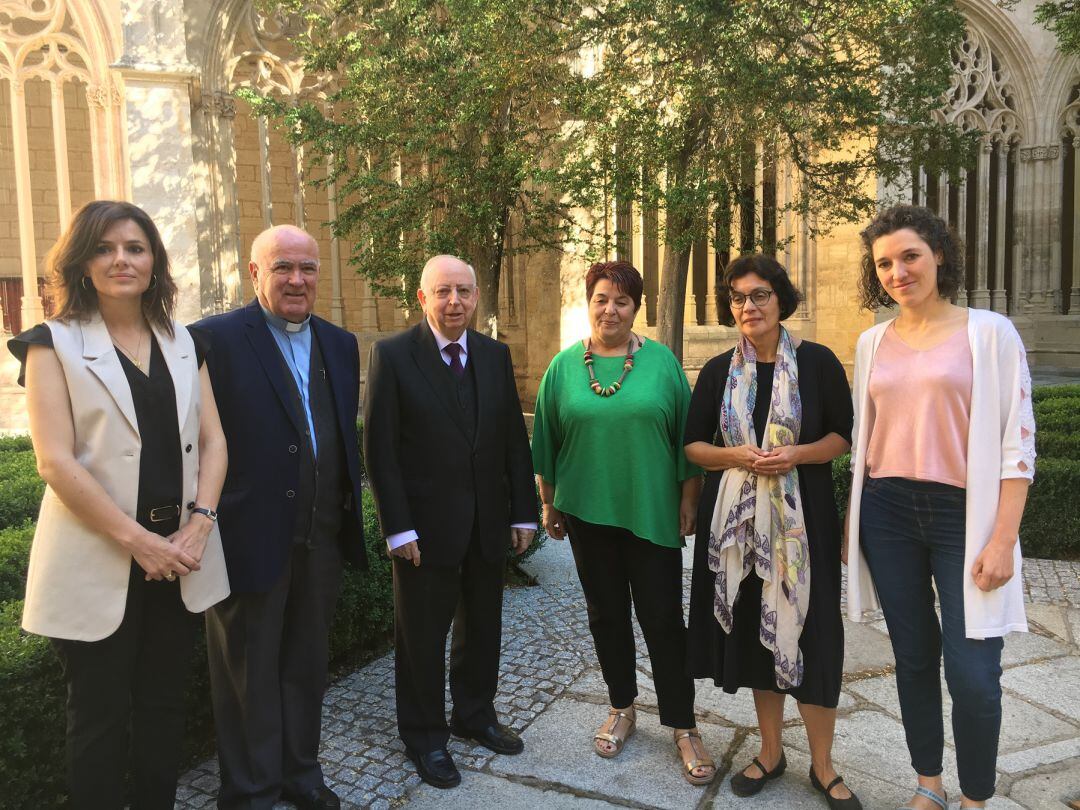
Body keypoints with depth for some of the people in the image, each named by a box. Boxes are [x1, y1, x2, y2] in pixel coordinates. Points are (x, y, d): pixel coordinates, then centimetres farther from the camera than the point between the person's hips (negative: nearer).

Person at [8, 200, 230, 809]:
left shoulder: (183, 343, 10)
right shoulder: (54, 343, -2)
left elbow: (213, 441, 6)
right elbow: (55, 461, -11)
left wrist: (198, 523, -9)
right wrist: (136, 539, -16)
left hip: (179, 557, 4)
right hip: (99, 561, -4)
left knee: (164, 706, 14)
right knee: (101, 715, 10)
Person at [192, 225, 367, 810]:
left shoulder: (340, 344, 9)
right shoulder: (215, 339, -9)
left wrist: (349, 512, 10)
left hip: (322, 537, 5)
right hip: (251, 538, -5)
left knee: (307, 666, 20)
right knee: (249, 672, 12)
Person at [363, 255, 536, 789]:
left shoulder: (496, 356, 5)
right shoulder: (392, 355, -9)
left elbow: (515, 440, 6)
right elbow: (379, 449, -11)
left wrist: (523, 513, 3)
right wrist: (398, 528, -14)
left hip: (488, 523, 5)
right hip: (426, 525, -4)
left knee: (482, 626, 18)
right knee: (423, 635, 11)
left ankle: (474, 714, 40)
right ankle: (424, 736, 31)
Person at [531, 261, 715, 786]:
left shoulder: (661, 360, -2)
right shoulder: (564, 365, 2)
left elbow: (686, 434, 0)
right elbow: (547, 440, 7)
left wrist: (689, 499, -1)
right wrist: (549, 504, 8)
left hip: (652, 512, -2)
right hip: (588, 511, 2)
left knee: (663, 618, 2)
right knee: (606, 615, 14)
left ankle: (683, 728, 18)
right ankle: (622, 709, 33)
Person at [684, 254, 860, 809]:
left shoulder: (817, 362, -2)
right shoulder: (718, 371, 4)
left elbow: (842, 435, 1)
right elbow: (692, 444, 5)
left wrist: (795, 455, -17)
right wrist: (737, 456, -13)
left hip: (802, 514, -2)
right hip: (737, 517, 2)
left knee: (807, 631, 2)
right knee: (753, 627, 10)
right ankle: (770, 752, 28)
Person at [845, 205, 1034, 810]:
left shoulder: (989, 332, -4)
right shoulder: (873, 342, 8)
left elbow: (1017, 442, -6)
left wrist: (1003, 539, -12)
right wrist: (853, 517, 12)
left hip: (965, 514, -3)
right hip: (888, 515, 4)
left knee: (972, 675, -4)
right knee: (913, 658, 13)